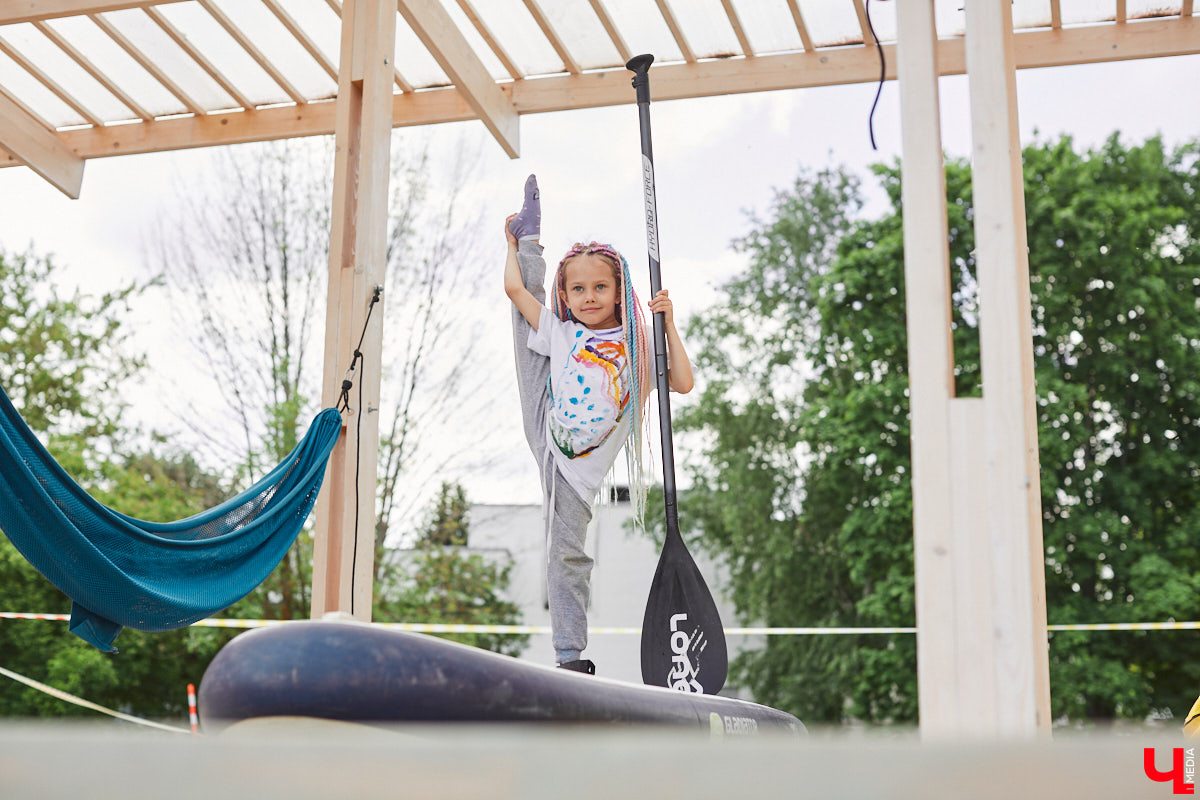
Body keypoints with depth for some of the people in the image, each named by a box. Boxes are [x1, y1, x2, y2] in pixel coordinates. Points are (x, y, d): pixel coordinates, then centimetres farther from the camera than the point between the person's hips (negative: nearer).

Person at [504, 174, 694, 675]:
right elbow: (514, 287, 2)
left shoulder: (633, 345, -1)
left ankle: (571, 657, 6)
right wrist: (513, 246, 16)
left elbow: (682, 383, -8)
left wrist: (668, 324, -11)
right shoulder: (561, 333, 1)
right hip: (543, 429, 2)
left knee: (568, 553, -3)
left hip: (578, 463, -2)